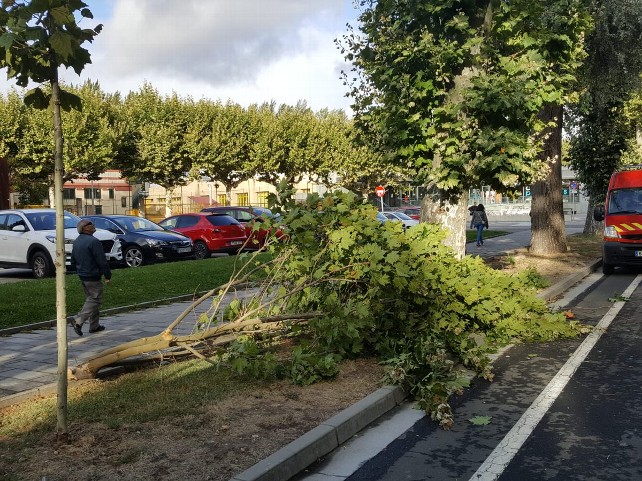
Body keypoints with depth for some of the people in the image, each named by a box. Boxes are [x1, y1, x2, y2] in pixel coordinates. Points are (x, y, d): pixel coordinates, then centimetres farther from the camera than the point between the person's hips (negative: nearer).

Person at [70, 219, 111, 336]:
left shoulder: (76, 242, 10)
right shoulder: (93, 241, -19)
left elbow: (73, 261, 19)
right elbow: (102, 261, -18)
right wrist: (107, 276, -10)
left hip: (82, 276, 9)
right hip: (93, 276, -9)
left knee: (90, 299, 16)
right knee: (95, 300, -3)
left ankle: (94, 325, 20)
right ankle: (78, 321, -15)